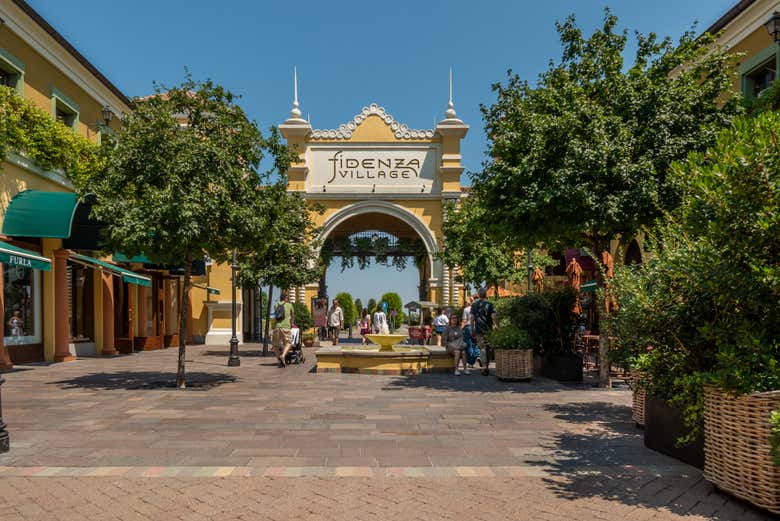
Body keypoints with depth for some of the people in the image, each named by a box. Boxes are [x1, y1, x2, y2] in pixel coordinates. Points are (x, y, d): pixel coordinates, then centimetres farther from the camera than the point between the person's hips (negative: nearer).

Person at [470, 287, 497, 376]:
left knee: (482, 349, 3)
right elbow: (494, 317, -14)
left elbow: (472, 318, 0)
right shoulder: (489, 305, -5)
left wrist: (472, 330, 6)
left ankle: (484, 367, -4)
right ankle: (486, 366, 21)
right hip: (488, 330, -1)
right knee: (488, 348, 13)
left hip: (478, 330, 1)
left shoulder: (474, 305, 1)